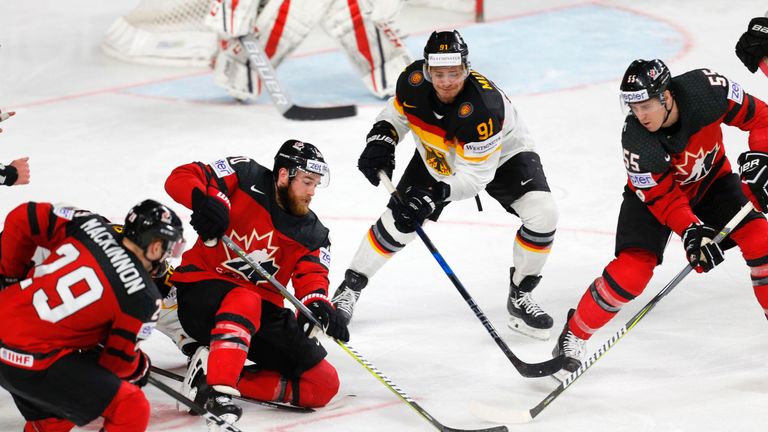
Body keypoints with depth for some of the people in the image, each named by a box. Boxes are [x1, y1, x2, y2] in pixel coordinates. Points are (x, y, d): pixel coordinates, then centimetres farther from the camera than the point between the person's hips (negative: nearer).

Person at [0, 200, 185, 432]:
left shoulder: (91, 226, 3)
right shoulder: (144, 297, -10)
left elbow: (22, 218, 8)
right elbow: (118, 360, -1)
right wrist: (141, 368, 22)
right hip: (33, 364, -8)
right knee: (132, 409, -3)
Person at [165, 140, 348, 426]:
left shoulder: (312, 233, 6)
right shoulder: (245, 179, -7)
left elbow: (311, 275, -8)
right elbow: (181, 178, -13)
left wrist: (318, 303, -32)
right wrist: (206, 199, -35)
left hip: (262, 314, 6)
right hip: (203, 290, -6)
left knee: (324, 383, -6)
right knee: (245, 301, -41)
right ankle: (218, 389, -39)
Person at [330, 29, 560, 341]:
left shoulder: (484, 107, -41)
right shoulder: (412, 81, -27)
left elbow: (475, 175, -35)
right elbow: (397, 113, -2)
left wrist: (437, 194, -48)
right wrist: (381, 140, -21)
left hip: (501, 154, -3)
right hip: (437, 158, 4)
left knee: (543, 213, -23)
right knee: (398, 222, -2)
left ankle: (519, 296, -3)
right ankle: (351, 286, 21)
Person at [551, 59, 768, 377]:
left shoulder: (707, 89, -32)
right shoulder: (636, 141, -35)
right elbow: (663, 199, -28)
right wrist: (691, 231, -42)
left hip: (711, 179, 3)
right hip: (654, 191, -3)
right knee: (631, 271, -18)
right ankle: (574, 334, 0)